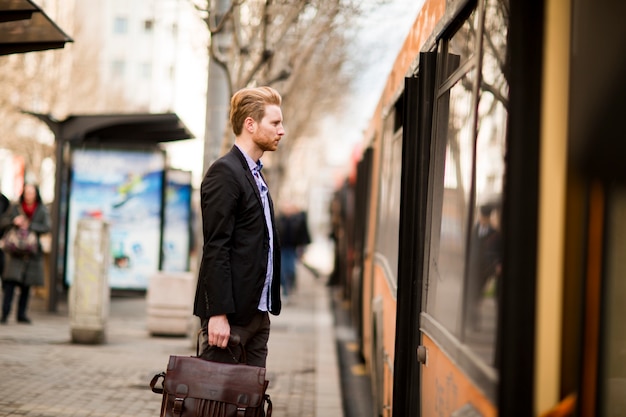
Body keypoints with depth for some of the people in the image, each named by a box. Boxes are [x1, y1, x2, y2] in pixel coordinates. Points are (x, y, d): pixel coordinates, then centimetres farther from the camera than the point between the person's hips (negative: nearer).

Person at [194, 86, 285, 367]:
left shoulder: (254, 174, 19)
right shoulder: (224, 173, -11)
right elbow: (215, 249, -17)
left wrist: (265, 307, 17)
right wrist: (218, 313, -22)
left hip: (257, 312, 9)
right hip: (230, 313, -9)